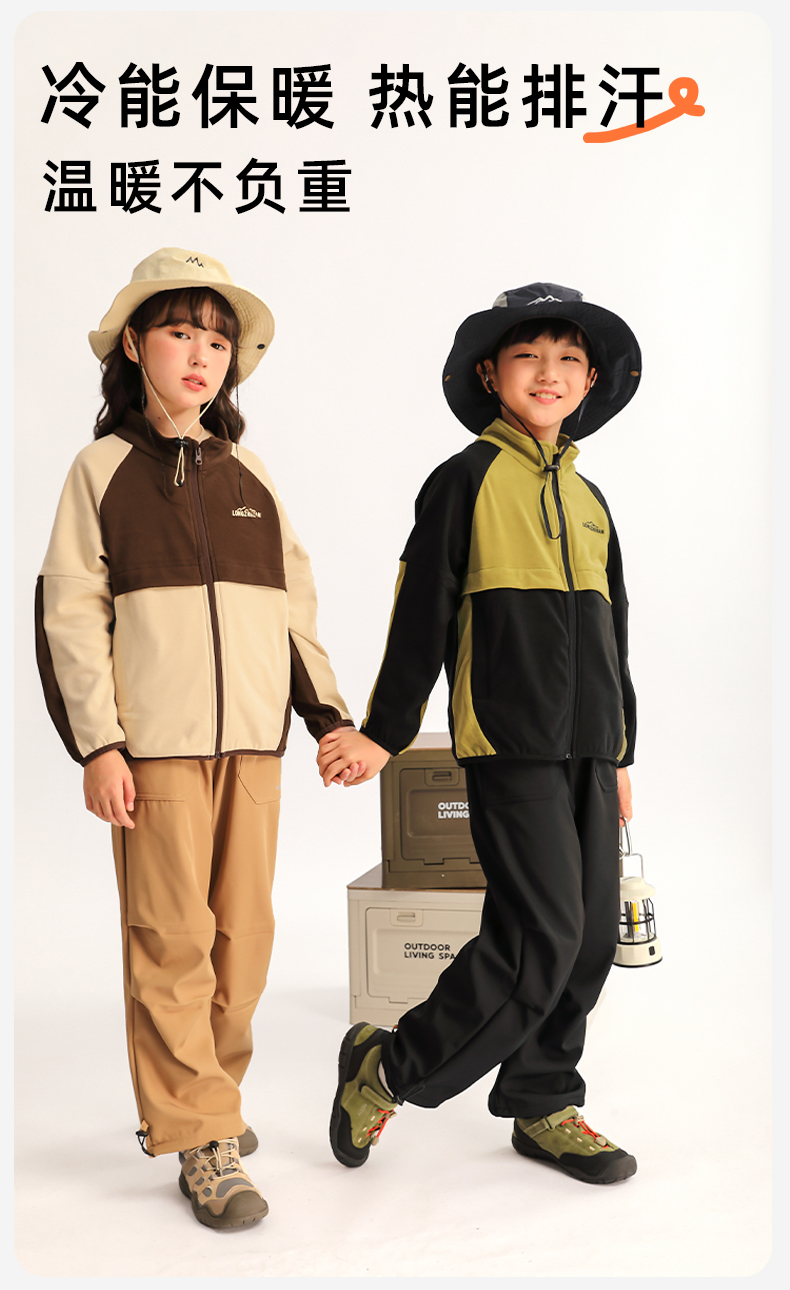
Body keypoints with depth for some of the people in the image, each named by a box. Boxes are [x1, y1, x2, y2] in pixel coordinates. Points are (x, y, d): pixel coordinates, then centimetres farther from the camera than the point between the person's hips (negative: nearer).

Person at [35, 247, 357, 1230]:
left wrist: (330, 715, 11)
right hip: (155, 742, -4)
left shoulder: (249, 476, 15)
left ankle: (201, 1095, 26)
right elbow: (71, 615, -1)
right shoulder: (104, 468, 4)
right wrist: (96, 745, -9)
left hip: (253, 740, 4)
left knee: (244, 934, 7)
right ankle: (201, 1140, 9)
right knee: (171, 937, -2)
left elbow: (295, 607, 17)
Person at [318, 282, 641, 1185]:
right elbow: (422, 614, -4)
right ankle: (389, 1068, 6)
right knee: (542, 933, -11)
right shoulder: (466, 479, -2)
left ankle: (542, 1106, 22)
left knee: (591, 934, 6)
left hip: (586, 745, 7)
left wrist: (619, 753, 21)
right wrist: (383, 733, -4)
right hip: (509, 741, -7)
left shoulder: (587, 498, 17)